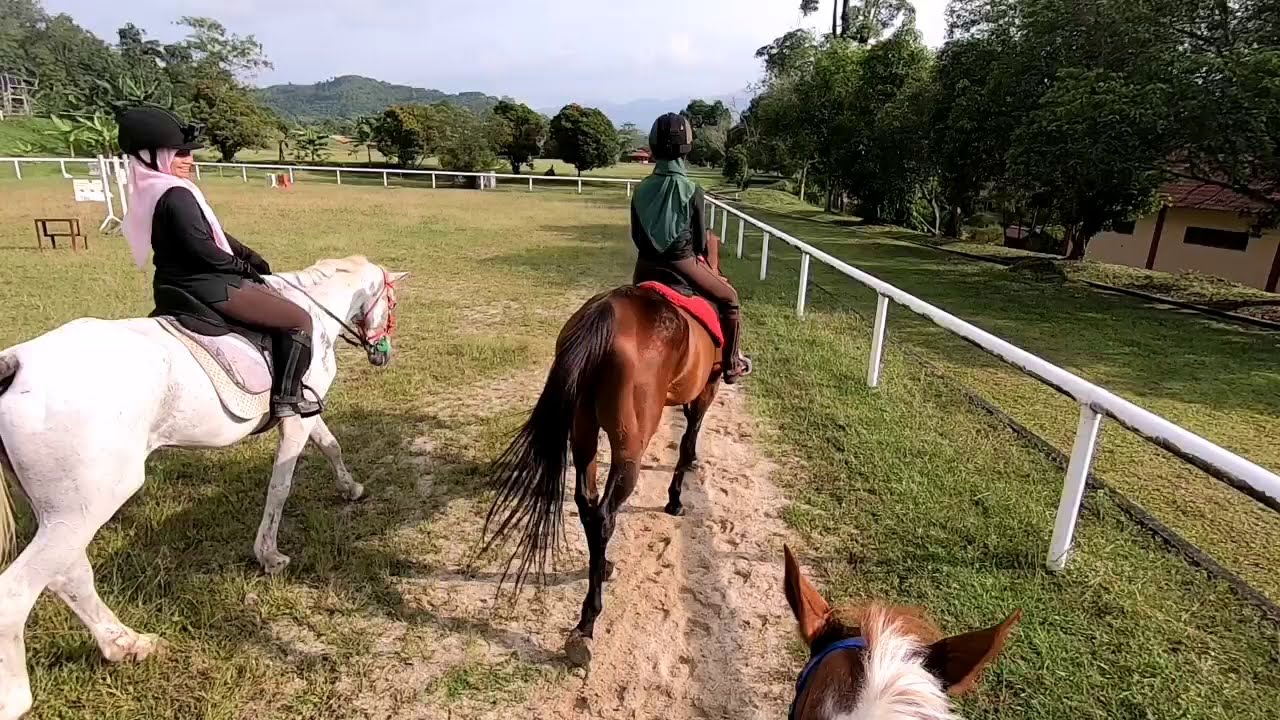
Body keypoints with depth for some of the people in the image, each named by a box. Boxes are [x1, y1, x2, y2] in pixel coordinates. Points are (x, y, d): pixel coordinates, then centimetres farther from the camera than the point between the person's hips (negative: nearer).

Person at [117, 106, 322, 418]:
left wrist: (250, 257, 12)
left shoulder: (153, 191, 14)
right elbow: (203, 249, -24)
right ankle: (287, 397, -8)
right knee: (298, 320, -9)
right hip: (207, 288, -11)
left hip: (178, 288, 11)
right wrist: (244, 268, -9)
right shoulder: (176, 195, -20)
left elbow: (213, 233, 16)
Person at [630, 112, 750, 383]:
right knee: (729, 298, 15)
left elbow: (635, 235, 6)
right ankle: (730, 364, 18)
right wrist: (701, 253, 18)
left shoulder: (641, 189, -2)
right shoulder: (691, 189, -15)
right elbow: (701, 237, -4)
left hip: (646, 266, 5)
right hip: (681, 264, -5)